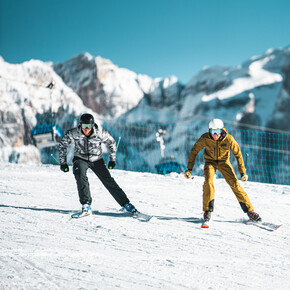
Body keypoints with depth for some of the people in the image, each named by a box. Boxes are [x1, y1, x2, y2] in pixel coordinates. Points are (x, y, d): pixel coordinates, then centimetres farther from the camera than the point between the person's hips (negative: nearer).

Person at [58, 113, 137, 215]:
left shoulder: (100, 133, -20)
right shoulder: (73, 134, -20)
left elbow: (111, 142, -1)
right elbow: (62, 145, -4)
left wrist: (112, 159, 3)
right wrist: (63, 162, -4)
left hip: (97, 160, 0)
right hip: (80, 159, 0)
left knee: (108, 181, -10)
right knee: (81, 176, -30)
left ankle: (126, 204, -1)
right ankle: (86, 205, -25)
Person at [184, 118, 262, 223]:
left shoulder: (229, 139, -26)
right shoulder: (205, 138, -26)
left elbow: (238, 154, -12)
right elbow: (194, 151, -12)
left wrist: (243, 172, -9)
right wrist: (189, 169, -16)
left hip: (224, 162, 0)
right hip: (210, 161, 0)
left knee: (234, 184, -12)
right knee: (208, 182, -25)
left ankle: (250, 211, -3)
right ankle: (207, 211, -11)